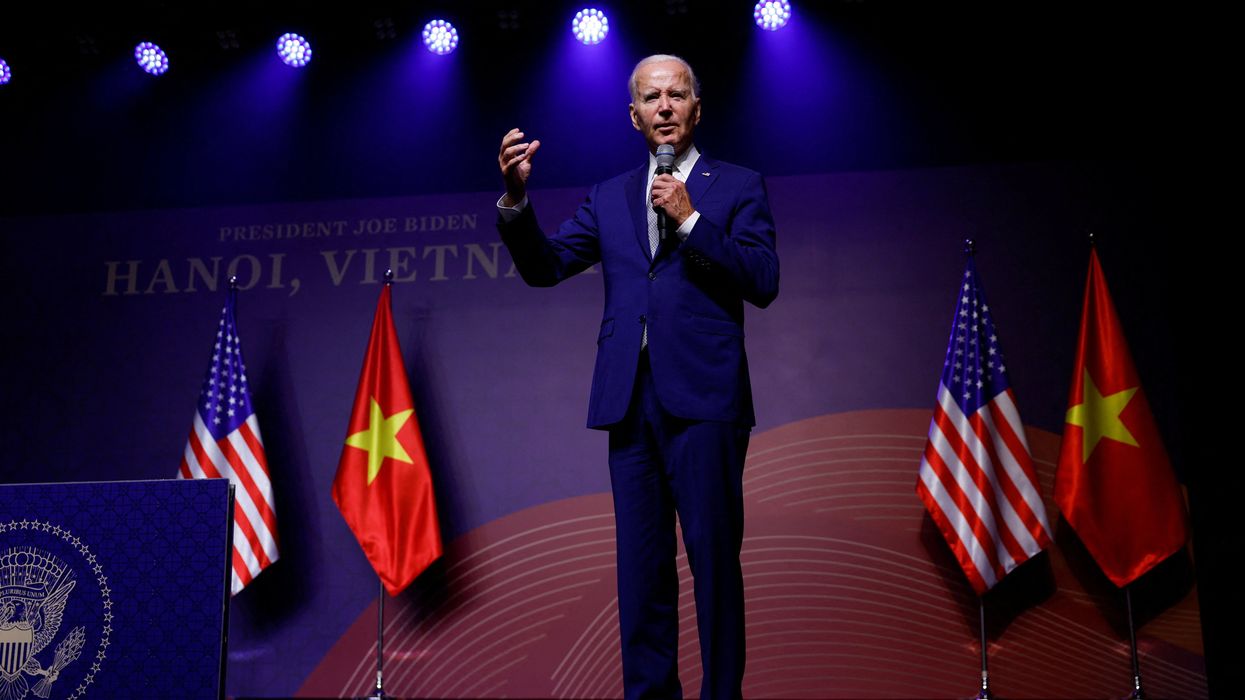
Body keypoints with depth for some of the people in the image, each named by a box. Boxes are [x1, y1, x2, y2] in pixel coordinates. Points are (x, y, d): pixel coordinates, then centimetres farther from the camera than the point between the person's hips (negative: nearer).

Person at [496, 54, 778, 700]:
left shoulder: (737, 186, 8)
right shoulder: (609, 198, 18)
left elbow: (763, 282, -3)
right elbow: (545, 267, 10)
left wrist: (689, 220, -8)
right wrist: (516, 197, -6)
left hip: (703, 400, -3)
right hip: (630, 400, 4)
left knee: (714, 560, 0)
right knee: (641, 565, 7)